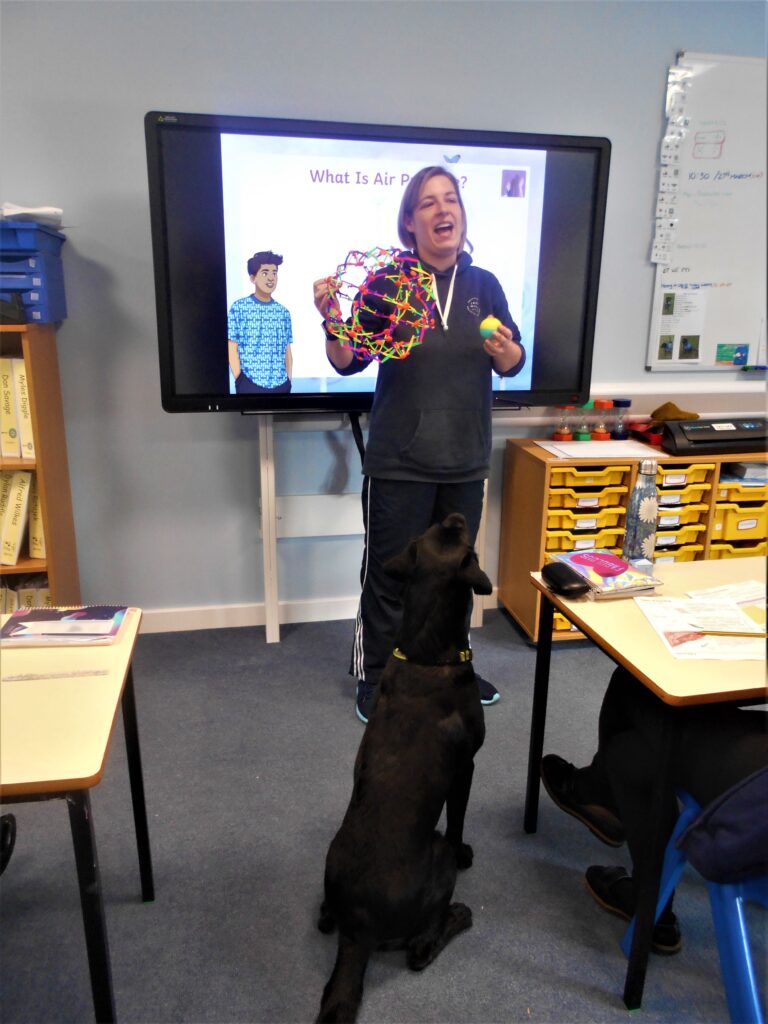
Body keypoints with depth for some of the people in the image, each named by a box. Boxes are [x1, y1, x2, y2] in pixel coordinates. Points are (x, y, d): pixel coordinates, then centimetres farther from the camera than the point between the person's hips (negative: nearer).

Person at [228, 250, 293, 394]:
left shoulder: (283, 312, 12)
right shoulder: (239, 307, 1)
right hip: (250, 384, -3)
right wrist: (239, 381, -8)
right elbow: (232, 349, -2)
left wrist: (288, 381, 5)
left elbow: (287, 351, 13)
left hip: (281, 385, 4)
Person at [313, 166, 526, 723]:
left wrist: (503, 349, -14)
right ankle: (375, 677, 23)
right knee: (389, 573, 3)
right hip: (400, 463, -4)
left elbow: (514, 364, 8)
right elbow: (348, 362, -7)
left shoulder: (484, 284, 6)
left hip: (466, 461, 5)